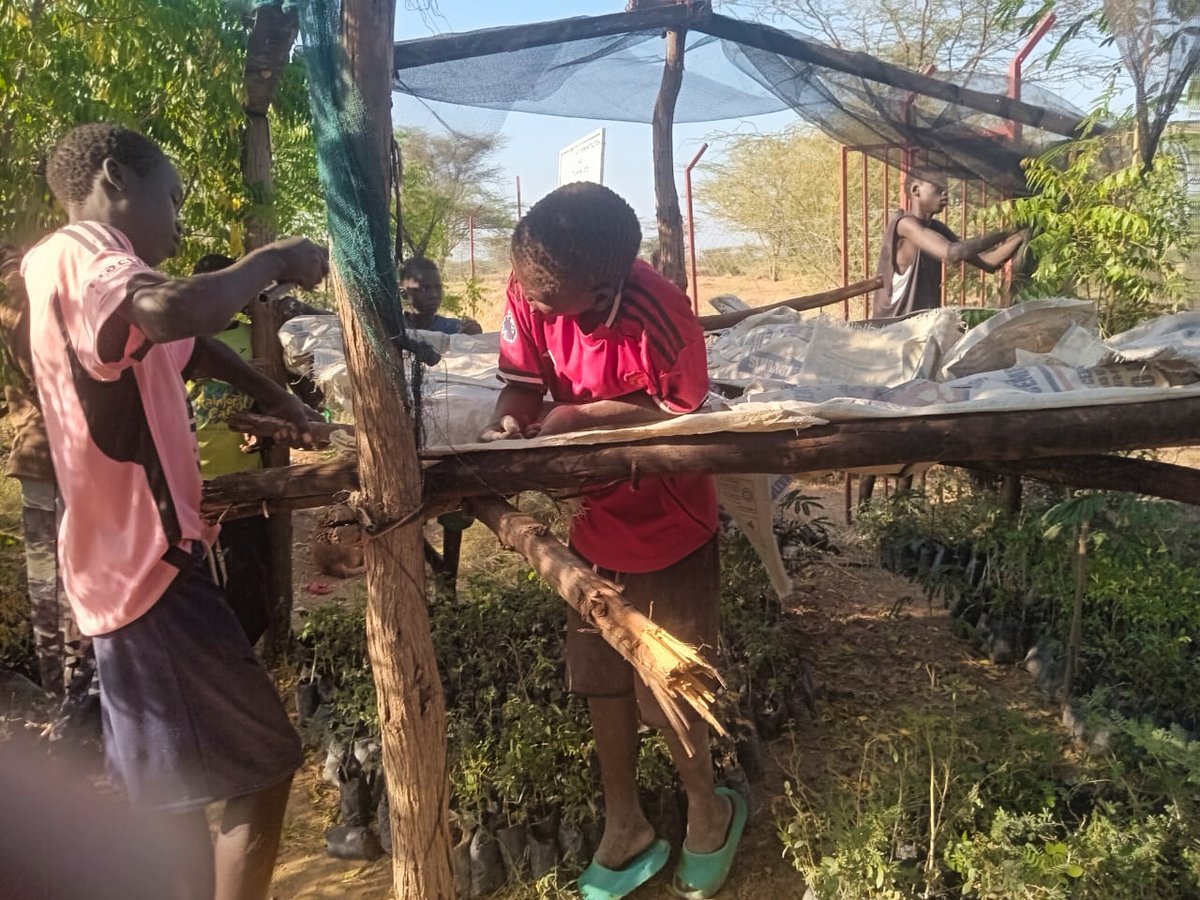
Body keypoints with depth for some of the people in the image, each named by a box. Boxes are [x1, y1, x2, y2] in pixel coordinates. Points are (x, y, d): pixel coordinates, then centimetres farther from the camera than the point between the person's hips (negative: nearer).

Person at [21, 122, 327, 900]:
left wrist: (275, 399, 22)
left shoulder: (89, 267, 17)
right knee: (263, 767, -2)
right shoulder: (80, 254, -15)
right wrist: (274, 260, -21)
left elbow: (189, 345, 33)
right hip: (148, 564, -11)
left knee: (183, 788, 21)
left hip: (138, 560, 11)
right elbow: (172, 312, -38)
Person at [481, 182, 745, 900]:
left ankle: (710, 812, 40)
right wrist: (506, 426, -29)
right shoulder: (531, 291, -17)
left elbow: (684, 419, -21)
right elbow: (523, 383, -8)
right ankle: (626, 830, 40)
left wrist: (586, 414, -30)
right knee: (603, 681, 17)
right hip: (594, 525, 6)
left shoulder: (662, 320, -32)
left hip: (668, 532, -5)